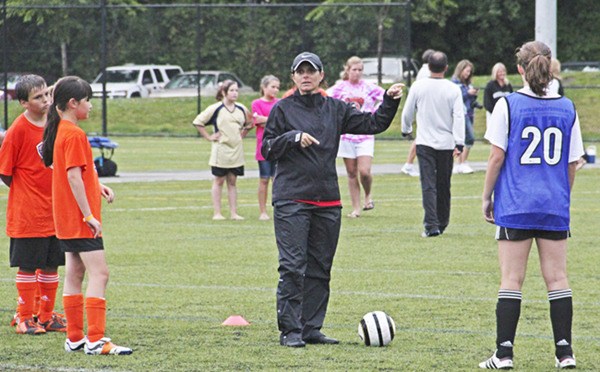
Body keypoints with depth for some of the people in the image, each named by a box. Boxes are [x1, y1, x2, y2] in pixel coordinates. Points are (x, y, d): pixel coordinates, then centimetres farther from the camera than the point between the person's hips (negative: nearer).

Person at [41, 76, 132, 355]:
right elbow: (73, 177, -22)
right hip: (79, 217, -10)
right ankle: (96, 340, -19)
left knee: (74, 274, 13)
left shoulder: (58, 130, 12)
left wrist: (97, 186, 12)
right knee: (98, 273, -13)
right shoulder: (75, 134, -17)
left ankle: (75, 338, 17)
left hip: (65, 217, 10)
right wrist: (89, 215, -21)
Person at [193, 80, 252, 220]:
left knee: (232, 181, 7)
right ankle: (217, 213, 5)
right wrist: (208, 137, -8)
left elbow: (249, 122, 25)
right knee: (219, 181, 2)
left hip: (236, 150, 4)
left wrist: (243, 134, 10)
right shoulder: (215, 108, -7)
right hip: (221, 150, -4)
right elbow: (198, 122, -5)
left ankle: (233, 212, 8)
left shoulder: (241, 109, 7)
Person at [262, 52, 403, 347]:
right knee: (293, 267, -9)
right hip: (291, 201, -4)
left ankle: (311, 328, 14)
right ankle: (289, 330, -6)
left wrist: (390, 102, -3)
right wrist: (294, 137, -14)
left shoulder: (335, 109, 12)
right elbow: (268, 149, 1)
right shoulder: (283, 109, 3)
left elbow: (372, 124, 10)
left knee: (320, 268, 7)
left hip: (327, 201, 4)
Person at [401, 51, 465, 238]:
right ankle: (442, 223, 25)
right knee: (444, 185, 14)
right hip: (446, 143, 1)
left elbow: (407, 112, 6)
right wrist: (459, 144, -9)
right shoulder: (453, 89, -3)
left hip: (425, 143, -1)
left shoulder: (418, 86, -3)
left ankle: (431, 224, -18)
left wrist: (406, 130, 26)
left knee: (428, 185, -6)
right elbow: (458, 117, -8)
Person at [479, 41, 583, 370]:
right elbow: (572, 163, 8)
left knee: (511, 281, 2)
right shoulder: (567, 109, 4)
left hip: (515, 206, -3)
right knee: (557, 279, 7)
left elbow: (497, 157, -6)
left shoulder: (507, 105, -6)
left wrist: (486, 197, 4)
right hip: (554, 207, 3)